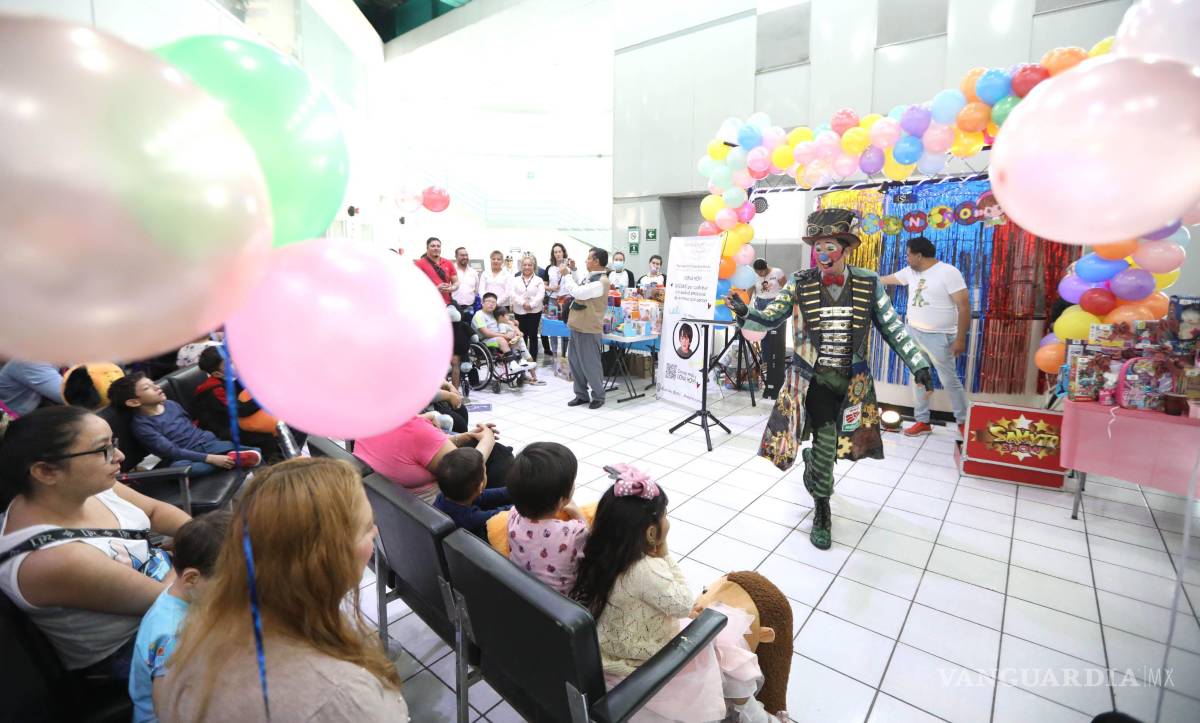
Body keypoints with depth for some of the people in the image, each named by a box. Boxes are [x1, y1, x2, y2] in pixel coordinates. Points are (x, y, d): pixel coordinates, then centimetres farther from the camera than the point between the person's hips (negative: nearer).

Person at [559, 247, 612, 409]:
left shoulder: (601, 282, -17)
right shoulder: (591, 279, 15)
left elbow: (577, 292, -24)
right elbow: (576, 291, 20)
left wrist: (566, 275, -12)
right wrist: (566, 276, 12)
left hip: (589, 330, -9)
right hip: (578, 327, 9)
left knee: (590, 364, 0)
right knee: (574, 362, 13)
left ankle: (598, 396, 15)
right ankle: (581, 395, 24)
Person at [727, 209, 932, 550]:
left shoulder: (868, 283, -5)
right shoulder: (801, 283, -7)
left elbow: (892, 327, 2)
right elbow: (771, 318, -5)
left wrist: (919, 364, -2)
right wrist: (745, 315, -25)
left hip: (852, 381, 2)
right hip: (815, 379, -2)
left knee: (829, 443, 12)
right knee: (825, 443, -2)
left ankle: (814, 471, 50)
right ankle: (822, 513, 22)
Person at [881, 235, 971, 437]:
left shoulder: (948, 272, -15)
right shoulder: (910, 271, 5)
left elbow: (964, 306, -17)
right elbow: (887, 279, 20)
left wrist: (960, 339, -19)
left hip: (938, 337, -7)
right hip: (913, 333, 7)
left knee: (950, 381, 2)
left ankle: (964, 422, 19)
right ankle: (922, 421, 20)